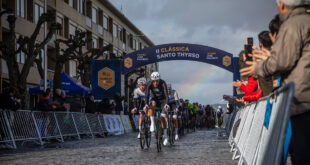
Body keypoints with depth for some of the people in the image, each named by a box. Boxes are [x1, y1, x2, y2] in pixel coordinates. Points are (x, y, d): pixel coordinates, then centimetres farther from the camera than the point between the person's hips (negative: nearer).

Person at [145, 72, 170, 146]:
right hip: (154, 99, 2)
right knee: (151, 105, -35)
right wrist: (146, 104, -43)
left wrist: (166, 104, -55)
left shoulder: (163, 83, -29)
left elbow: (166, 94, -39)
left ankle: (165, 136, -3)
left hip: (162, 100, -1)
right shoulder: (149, 84, -23)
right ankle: (152, 123, -25)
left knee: (162, 117, -16)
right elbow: (147, 95, -28)